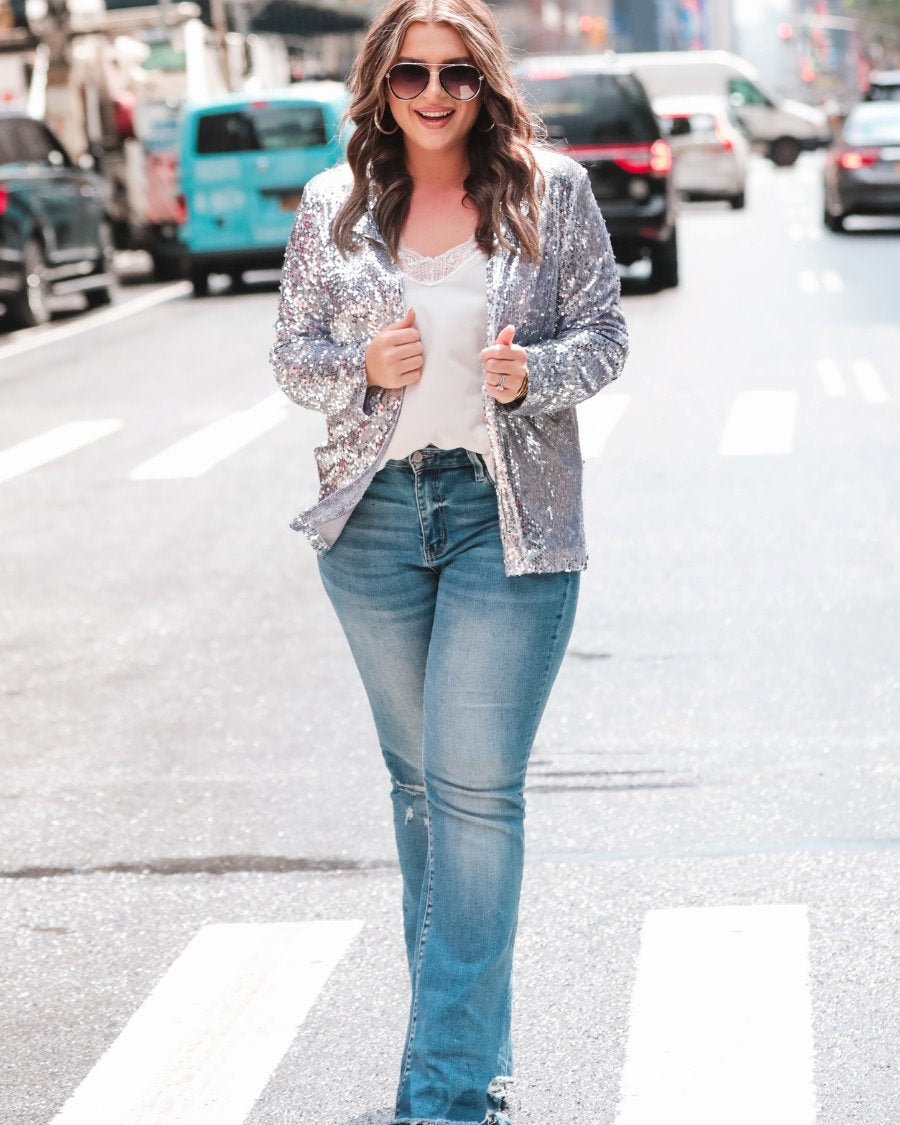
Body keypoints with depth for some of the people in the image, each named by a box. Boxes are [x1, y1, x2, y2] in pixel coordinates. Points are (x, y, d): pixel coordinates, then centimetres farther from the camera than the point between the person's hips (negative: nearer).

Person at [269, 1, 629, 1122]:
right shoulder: (333, 203, 5)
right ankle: (466, 1034, 29)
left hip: (511, 514, -3)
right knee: (420, 779, 13)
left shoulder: (551, 190, 0)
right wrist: (364, 367, -11)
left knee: (474, 789, -9)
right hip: (374, 514, 3)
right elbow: (290, 352, 10)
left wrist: (532, 375, -16)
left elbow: (605, 333, 4)